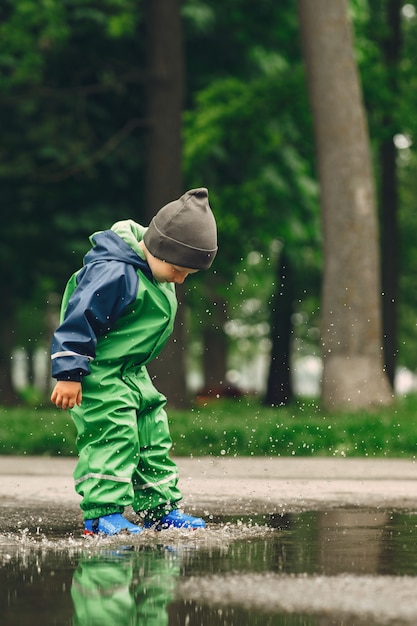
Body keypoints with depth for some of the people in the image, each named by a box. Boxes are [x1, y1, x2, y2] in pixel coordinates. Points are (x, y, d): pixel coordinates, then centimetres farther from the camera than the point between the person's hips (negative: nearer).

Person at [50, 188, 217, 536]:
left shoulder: (157, 274, 7)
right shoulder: (116, 274, -25)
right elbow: (79, 318, -25)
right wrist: (70, 373, -25)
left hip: (130, 371, 10)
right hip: (97, 373, -10)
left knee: (154, 436, 10)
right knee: (113, 437, -17)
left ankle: (161, 510, 18)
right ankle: (102, 515, -16)